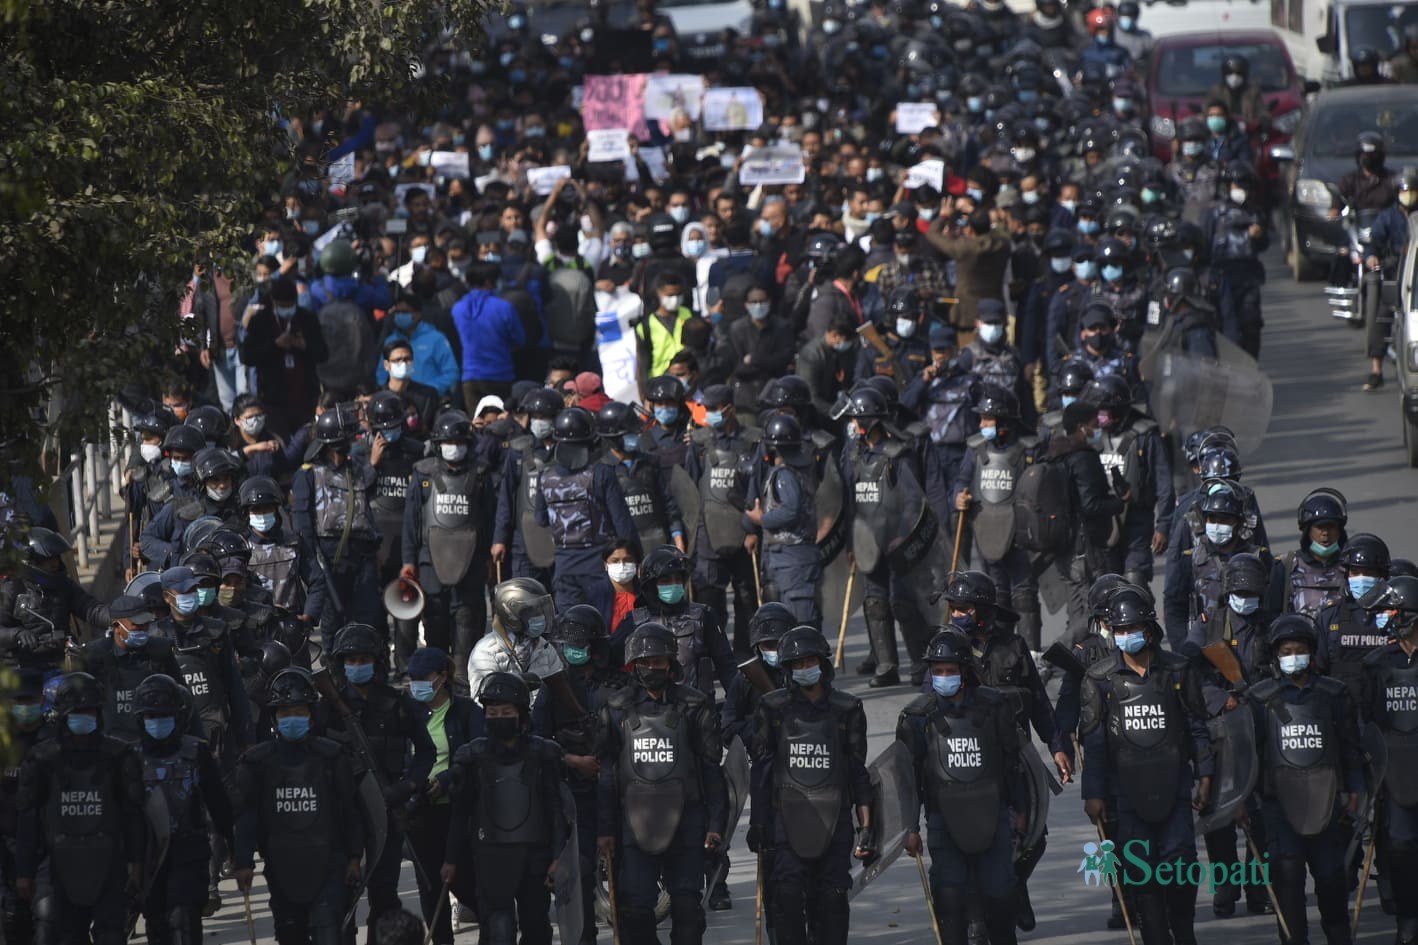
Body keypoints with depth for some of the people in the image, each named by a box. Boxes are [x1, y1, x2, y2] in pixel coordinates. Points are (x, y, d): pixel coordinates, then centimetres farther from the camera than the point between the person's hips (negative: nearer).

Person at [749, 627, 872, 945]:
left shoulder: (846, 709, 6)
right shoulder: (773, 709, 5)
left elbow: (858, 772, 8)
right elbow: (760, 769, 8)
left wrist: (866, 826, 3)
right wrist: (758, 823, 5)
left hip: (834, 820, 1)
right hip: (787, 820, -1)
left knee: (832, 898, -1)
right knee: (788, 895, -12)